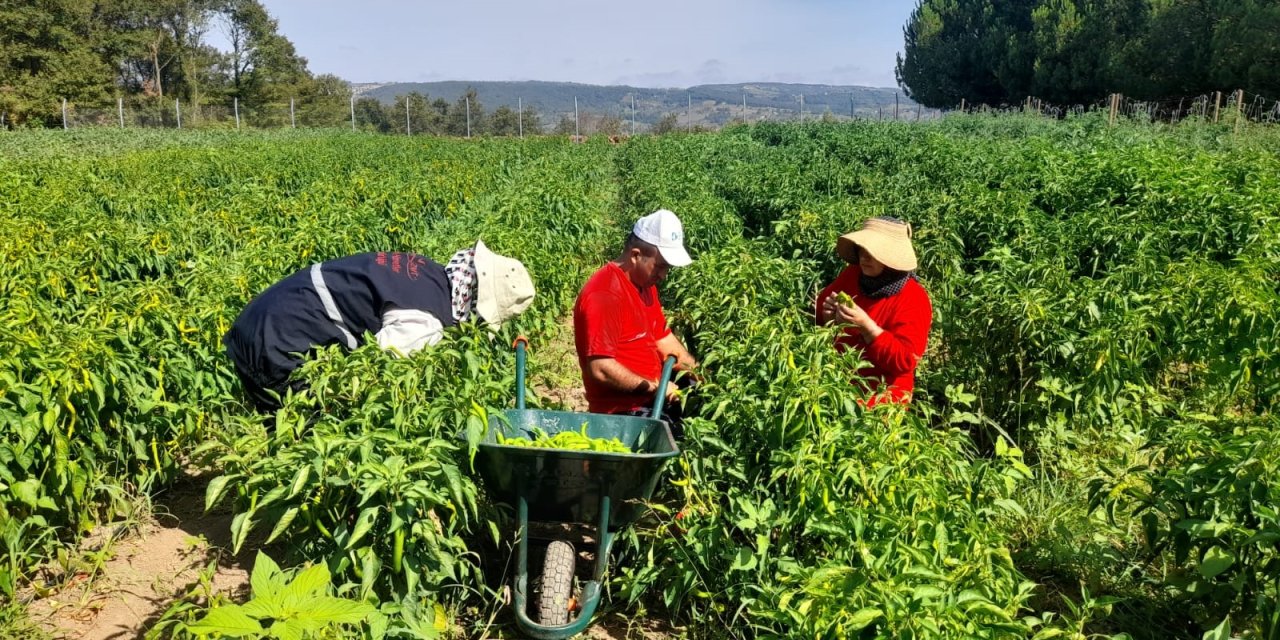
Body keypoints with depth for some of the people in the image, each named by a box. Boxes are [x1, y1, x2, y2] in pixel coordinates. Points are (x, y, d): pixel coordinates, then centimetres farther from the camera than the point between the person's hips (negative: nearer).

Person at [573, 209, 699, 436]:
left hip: (652, 398, 10)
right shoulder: (605, 294, -21)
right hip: (623, 410, -10)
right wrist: (653, 386, -18)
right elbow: (601, 369, -25)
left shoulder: (645, 283, 10)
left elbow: (664, 340, 16)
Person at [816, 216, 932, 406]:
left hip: (880, 394, -5)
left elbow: (906, 360, -20)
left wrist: (866, 326, -28)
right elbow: (818, 309, 12)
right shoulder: (852, 274, 2)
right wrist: (828, 315, -12)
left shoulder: (914, 300, -13)